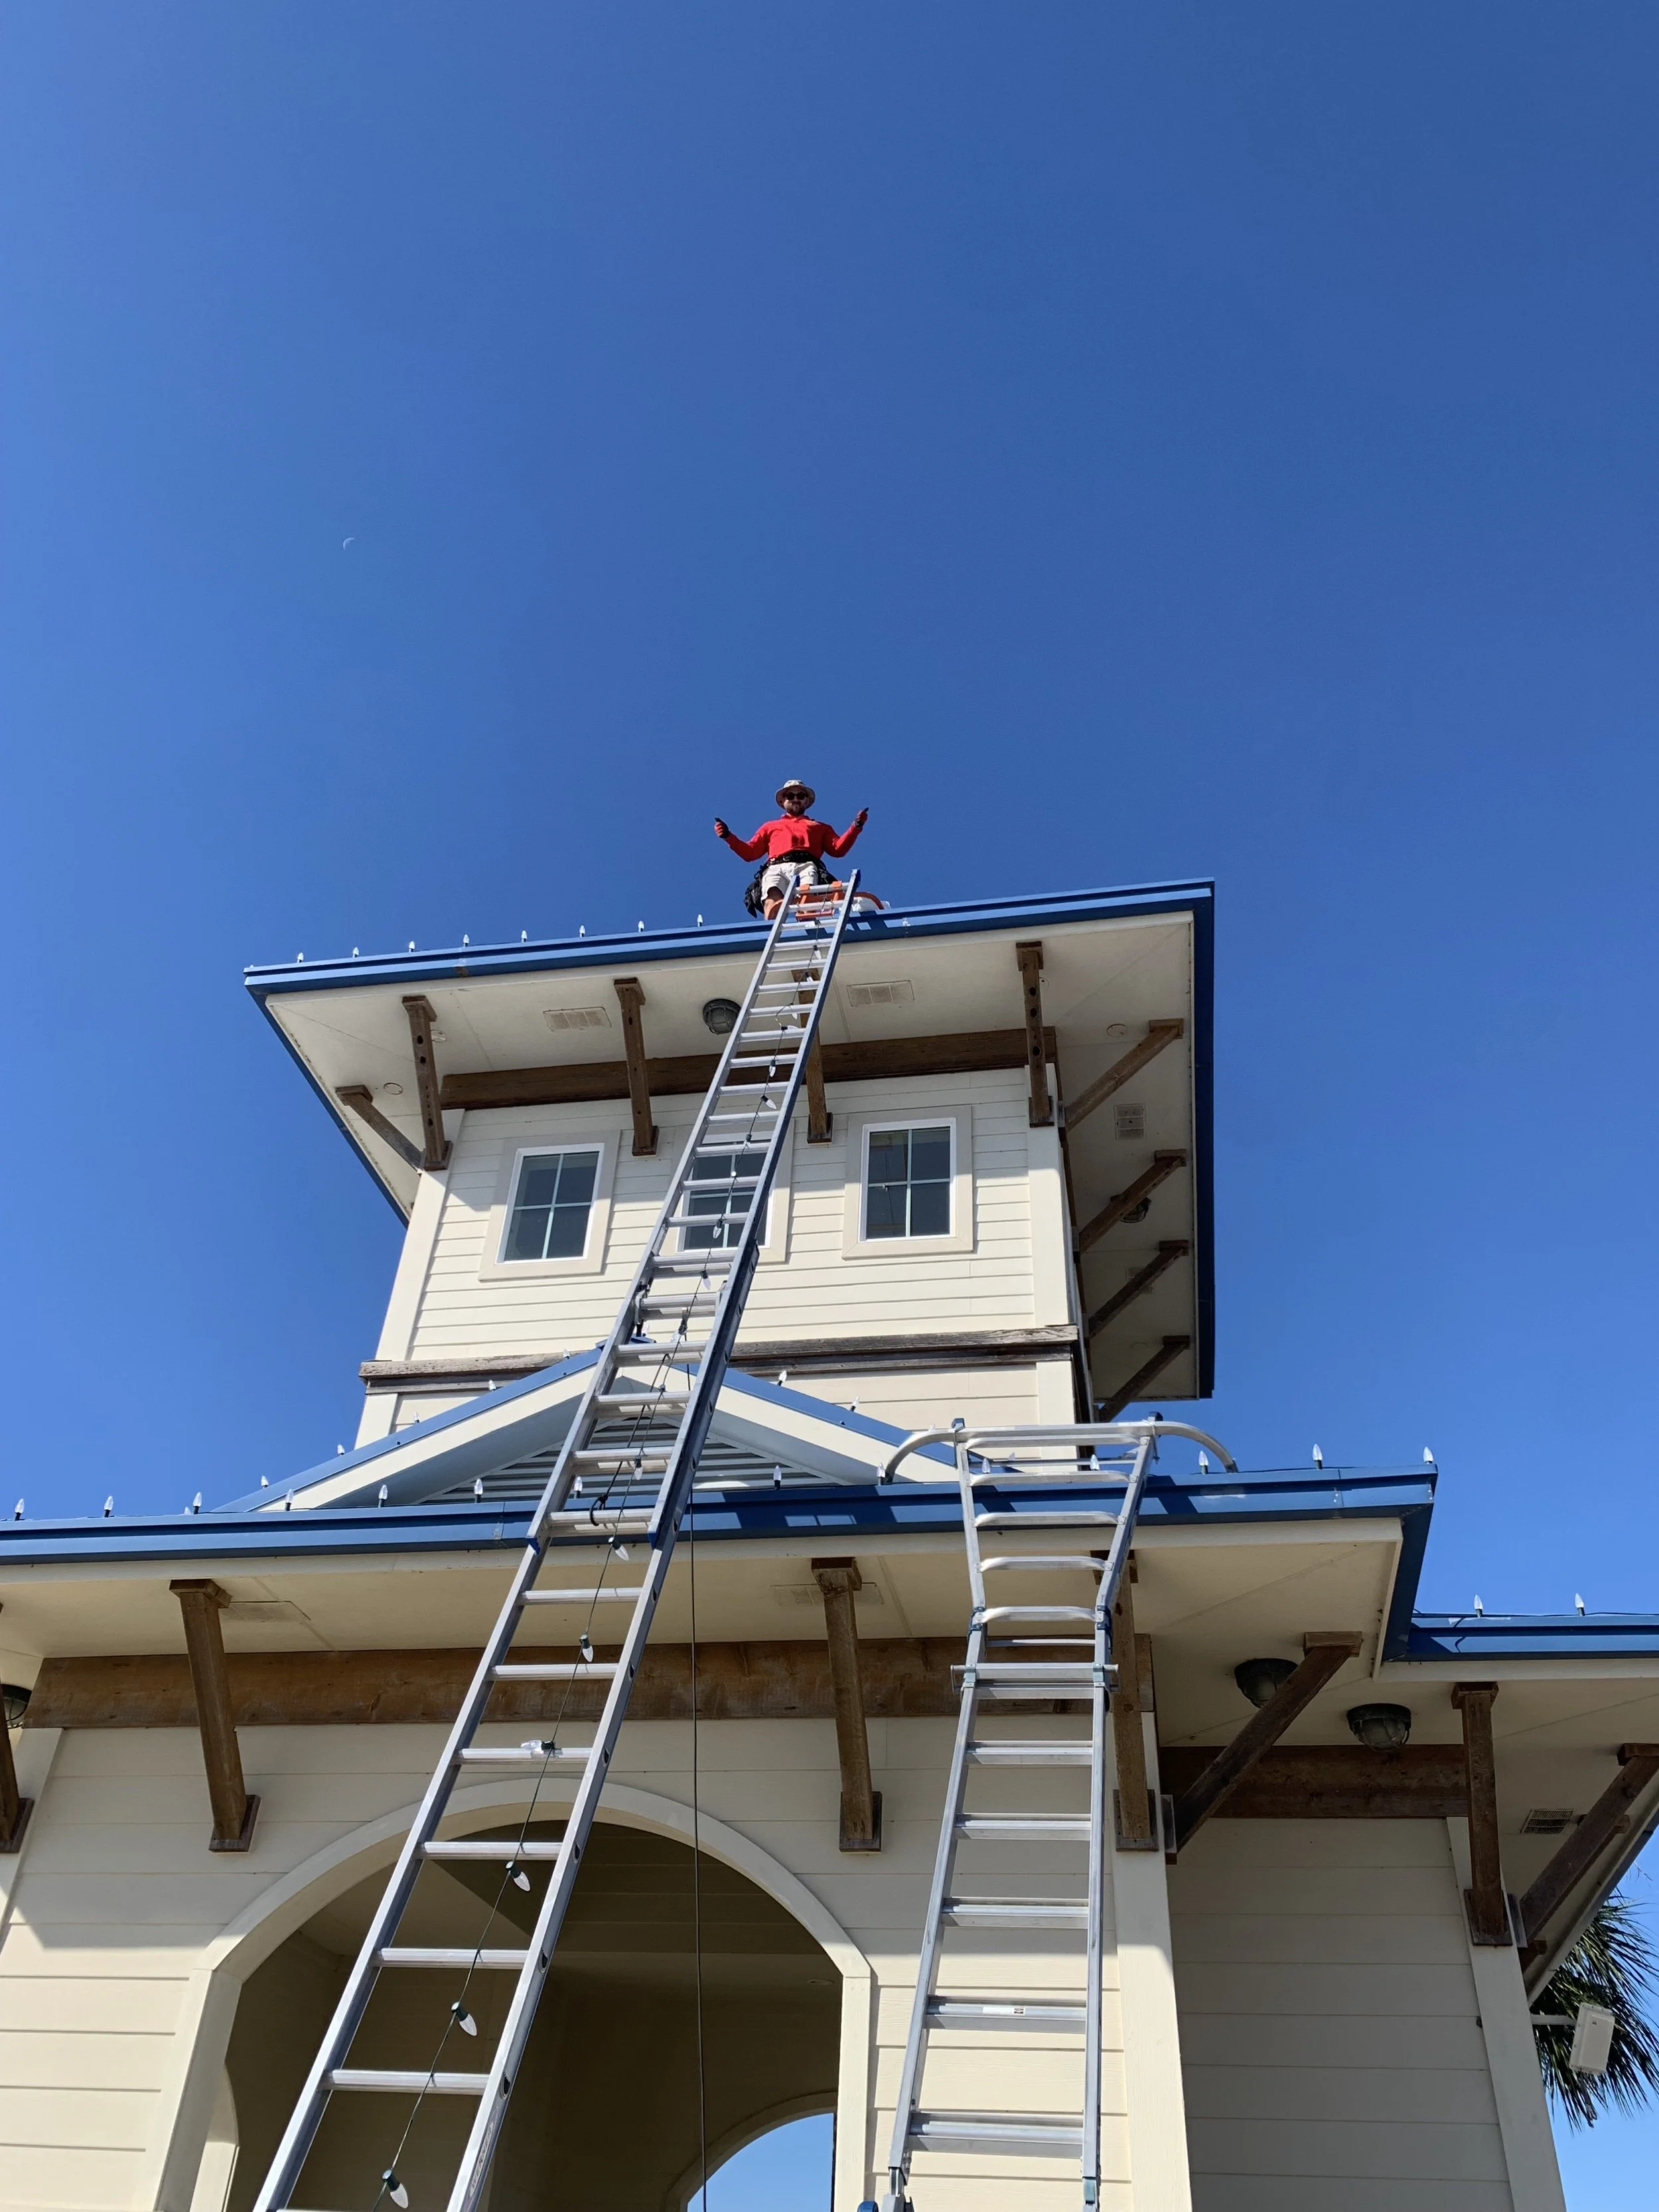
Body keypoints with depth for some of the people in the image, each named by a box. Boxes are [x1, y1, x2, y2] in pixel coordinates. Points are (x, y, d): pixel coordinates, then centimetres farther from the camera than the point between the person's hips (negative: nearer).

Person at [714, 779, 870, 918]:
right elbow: (749, 852, 29)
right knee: (772, 903, -35)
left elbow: (838, 849, 21)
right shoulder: (770, 826, 41)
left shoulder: (820, 827, 38)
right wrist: (728, 836, 16)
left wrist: (856, 826, 8)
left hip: (806, 866, -1)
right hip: (776, 868, 1)